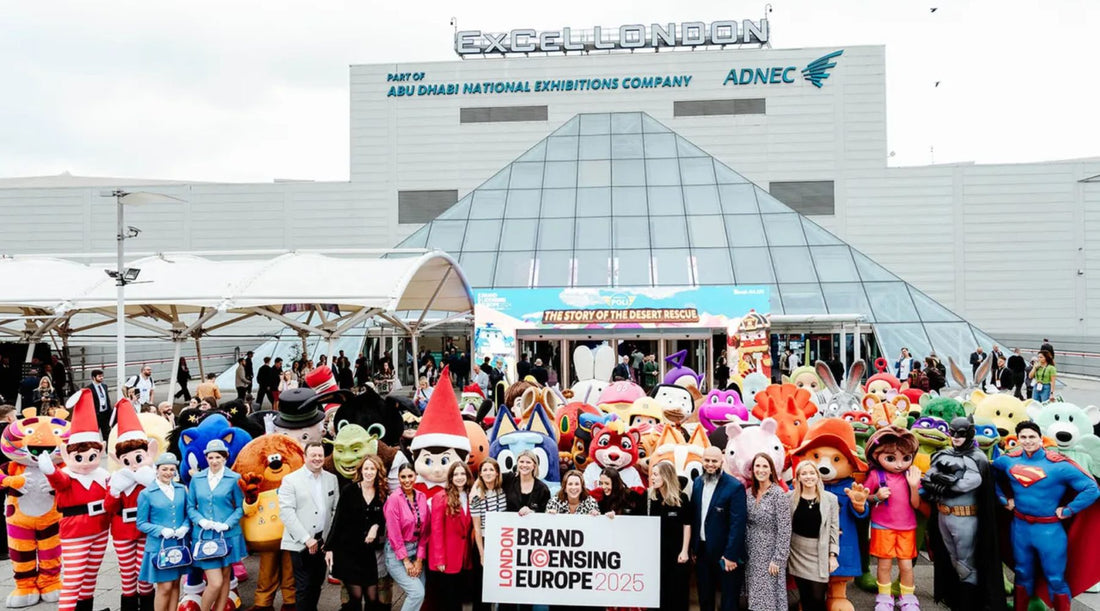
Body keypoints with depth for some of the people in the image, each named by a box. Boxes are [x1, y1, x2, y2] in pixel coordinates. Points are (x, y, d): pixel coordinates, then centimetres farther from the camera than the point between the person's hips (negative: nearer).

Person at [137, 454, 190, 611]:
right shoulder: (146, 494, -6)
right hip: (159, 546, -4)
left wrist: (185, 527, -8)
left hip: (180, 544, 4)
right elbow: (141, 523, -4)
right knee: (165, 586, -2)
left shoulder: (182, 490, 5)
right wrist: (161, 530, -19)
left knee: (175, 584, 11)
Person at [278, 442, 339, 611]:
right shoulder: (290, 480, -6)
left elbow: (336, 510, 7)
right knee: (304, 587, 1)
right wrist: (306, 539, -16)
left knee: (317, 584, 14)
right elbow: (286, 512, -13)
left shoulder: (332, 479, 7)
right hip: (301, 544, -4)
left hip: (323, 542, 4)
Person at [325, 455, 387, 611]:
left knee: (373, 598, 2)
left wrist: (376, 526, -9)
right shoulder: (350, 491, -5)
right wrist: (330, 547, -7)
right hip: (347, 549, -3)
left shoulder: (383, 494, 3)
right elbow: (338, 520, -4)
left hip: (369, 551, 3)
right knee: (355, 597, -1)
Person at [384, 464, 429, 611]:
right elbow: (394, 533, -14)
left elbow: (424, 531, 4)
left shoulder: (422, 497, 2)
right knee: (417, 593, -14)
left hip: (416, 550, 5)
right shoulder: (394, 499, -14)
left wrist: (419, 559, -2)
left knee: (418, 594, 4)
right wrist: (406, 561, -12)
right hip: (397, 552, -5)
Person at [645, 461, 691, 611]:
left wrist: (684, 551, -7)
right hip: (656, 551, 3)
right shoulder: (650, 497, -1)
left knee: (678, 592, 7)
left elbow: (687, 525, -3)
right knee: (658, 592, 8)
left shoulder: (681, 498, -8)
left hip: (676, 551, -3)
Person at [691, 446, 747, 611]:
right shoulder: (697, 483, 4)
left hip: (724, 552, -5)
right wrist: (693, 548, 8)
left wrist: (731, 555, -19)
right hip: (702, 550, 5)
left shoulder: (734, 487, -14)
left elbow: (737, 523, -17)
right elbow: (694, 517, 8)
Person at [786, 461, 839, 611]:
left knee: (818, 598, -3)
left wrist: (833, 555, -4)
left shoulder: (830, 498, -3)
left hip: (820, 553, -1)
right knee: (804, 598, 8)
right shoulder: (790, 497, -2)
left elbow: (834, 528, 0)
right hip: (797, 552, 1)